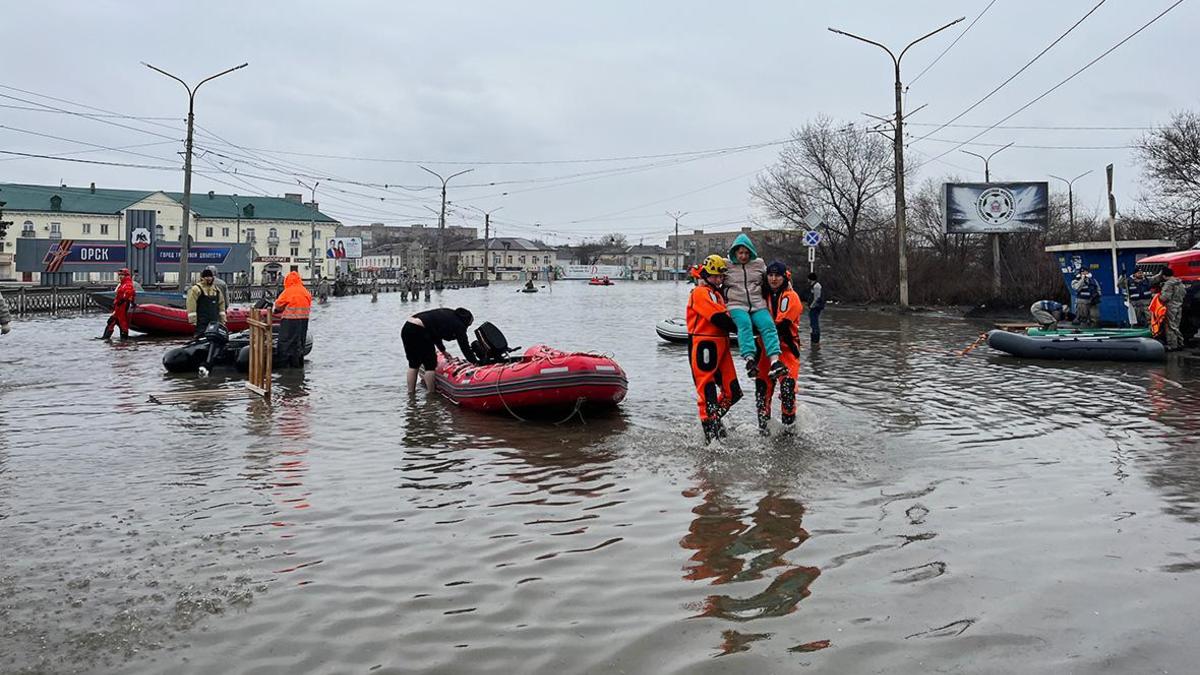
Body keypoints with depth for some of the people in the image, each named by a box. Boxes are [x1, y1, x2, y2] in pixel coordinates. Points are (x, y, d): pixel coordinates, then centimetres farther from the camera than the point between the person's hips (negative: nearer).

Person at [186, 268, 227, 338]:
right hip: (201, 322, -7)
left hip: (214, 322, 7)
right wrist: (192, 319, -17)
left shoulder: (216, 289, 16)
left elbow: (221, 303, 20)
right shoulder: (196, 289, -6)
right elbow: (191, 305, -12)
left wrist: (222, 319, 15)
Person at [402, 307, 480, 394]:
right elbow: (465, 346, 3)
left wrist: (443, 351, 45)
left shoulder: (446, 315, 25)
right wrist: (475, 362, 10)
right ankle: (430, 393, 11)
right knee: (430, 365, 5)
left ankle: (411, 392, 22)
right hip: (419, 331, -9)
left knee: (414, 364, 18)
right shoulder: (458, 325, 2)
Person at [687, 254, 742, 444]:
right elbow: (719, 318, -16)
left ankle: (714, 419, 21)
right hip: (703, 346, -9)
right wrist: (741, 329, -12)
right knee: (707, 391, -5)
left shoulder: (717, 294, 25)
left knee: (733, 392, 5)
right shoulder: (701, 293, -8)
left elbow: (725, 315, 20)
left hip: (721, 345, 9)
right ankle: (710, 431, -1)